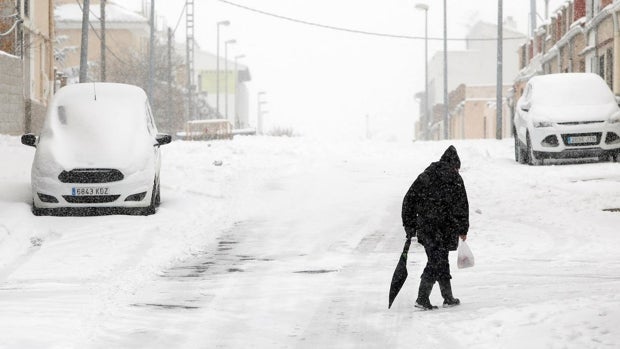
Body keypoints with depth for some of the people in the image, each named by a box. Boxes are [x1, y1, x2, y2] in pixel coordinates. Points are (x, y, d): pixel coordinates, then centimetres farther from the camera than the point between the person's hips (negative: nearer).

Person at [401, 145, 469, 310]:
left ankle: (448, 298, 21)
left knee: (440, 261, 14)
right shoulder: (454, 178, -3)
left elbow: (409, 200, 9)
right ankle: (422, 298, -9)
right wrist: (463, 229, 2)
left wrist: (410, 227, 11)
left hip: (425, 227, 5)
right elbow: (461, 206, -5)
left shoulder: (424, 176, 11)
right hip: (445, 228, -5)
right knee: (437, 262, 0)